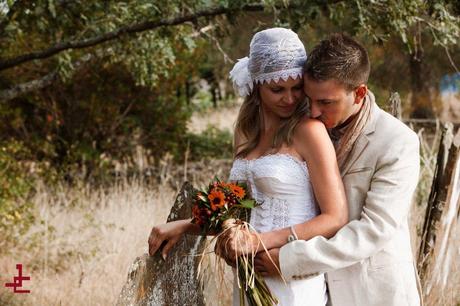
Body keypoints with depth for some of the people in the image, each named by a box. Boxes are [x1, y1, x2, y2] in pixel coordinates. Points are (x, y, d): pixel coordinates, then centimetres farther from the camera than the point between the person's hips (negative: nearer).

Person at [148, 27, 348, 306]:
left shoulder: (308, 129, -10)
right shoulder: (247, 130, 10)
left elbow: (336, 218, -13)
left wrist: (259, 241, -19)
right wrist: (184, 227, 7)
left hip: (294, 284, -6)